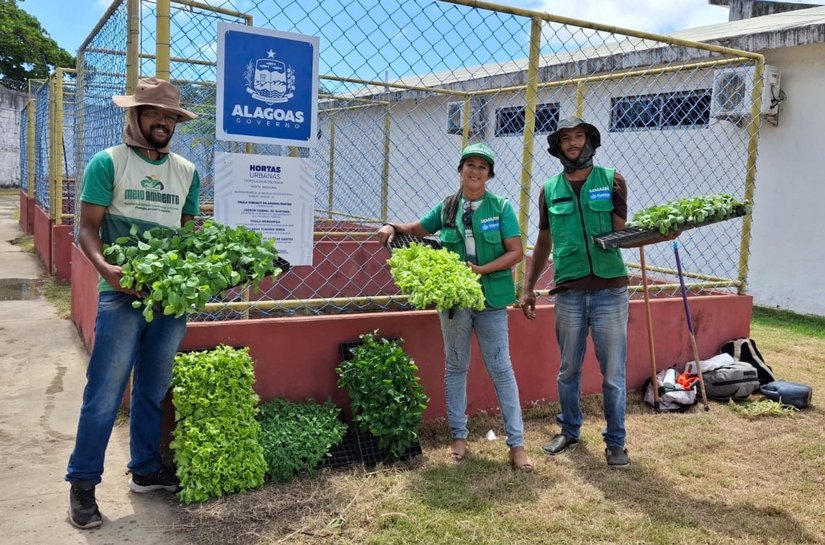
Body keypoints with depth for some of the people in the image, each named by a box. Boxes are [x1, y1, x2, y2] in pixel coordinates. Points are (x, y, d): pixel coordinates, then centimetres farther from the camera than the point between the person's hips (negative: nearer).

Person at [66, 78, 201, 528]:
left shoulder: (187, 172, 11)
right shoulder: (108, 163, -2)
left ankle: (145, 470, 28)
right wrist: (104, 267, -24)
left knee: (153, 390, 15)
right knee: (104, 394, -3)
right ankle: (82, 483, 10)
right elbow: (88, 228, -6)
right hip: (123, 292, -4)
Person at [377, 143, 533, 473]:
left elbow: (515, 252, -6)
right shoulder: (447, 208, 5)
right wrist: (393, 228, -1)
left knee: (501, 369, -1)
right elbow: (417, 230, 18)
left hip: (491, 299, -2)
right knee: (455, 367, 10)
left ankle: (516, 443, 7)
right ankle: (459, 436, 24)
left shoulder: (501, 207, -2)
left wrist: (481, 270, -18)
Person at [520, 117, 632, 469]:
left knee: (613, 373, 5)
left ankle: (615, 441, 19)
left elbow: (622, 234, -2)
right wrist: (528, 287, 13)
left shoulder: (612, 181, 2)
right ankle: (569, 431, 31)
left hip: (610, 290, -2)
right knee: (568, 370, 13)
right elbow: (544, 242, 14)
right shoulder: (550, 190, 7)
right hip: (568, 293, 2)